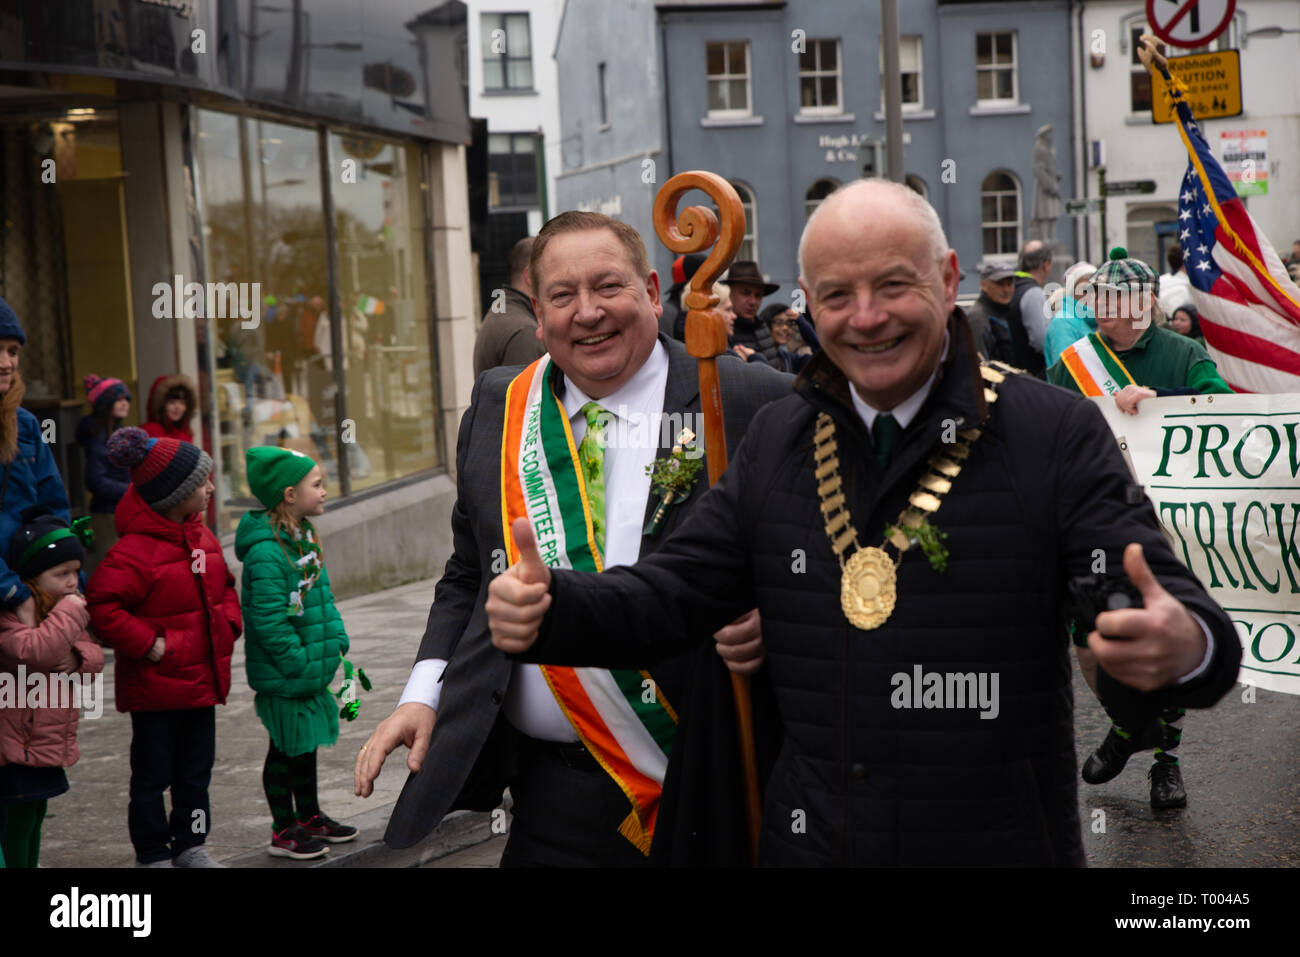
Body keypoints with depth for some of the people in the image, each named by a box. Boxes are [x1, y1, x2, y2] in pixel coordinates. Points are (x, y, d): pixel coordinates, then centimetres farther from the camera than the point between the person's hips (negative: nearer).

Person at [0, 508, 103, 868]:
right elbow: (33, 652, -34)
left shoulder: (62, 607, 14)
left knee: (34, 816, 18)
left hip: (47, 743, 9)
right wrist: (69, 614, -24)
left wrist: (77, 658, -8)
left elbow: (94, 656, 15)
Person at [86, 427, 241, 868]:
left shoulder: (203, 538, 7)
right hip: (155, 686, -8)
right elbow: (101, 606, -24)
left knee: (197, 769, 17)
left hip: (202, 680, 8)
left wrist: (228, 624, 6)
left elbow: (224, 585, 22)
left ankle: (191, 847, 32)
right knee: (153, 774, 6)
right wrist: (148, 644, -22)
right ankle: (154, 855, 19)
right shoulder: (135, 551, -20)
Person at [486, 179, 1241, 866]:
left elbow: (1165, 604, -16)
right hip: (810, 842, 4)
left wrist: (1188, 645, -40)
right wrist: (548, 608, -14)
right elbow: (672, 593, 5)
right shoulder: (776, 441, 5)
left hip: (1002, 845, -3)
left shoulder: (1057, 433, -8)